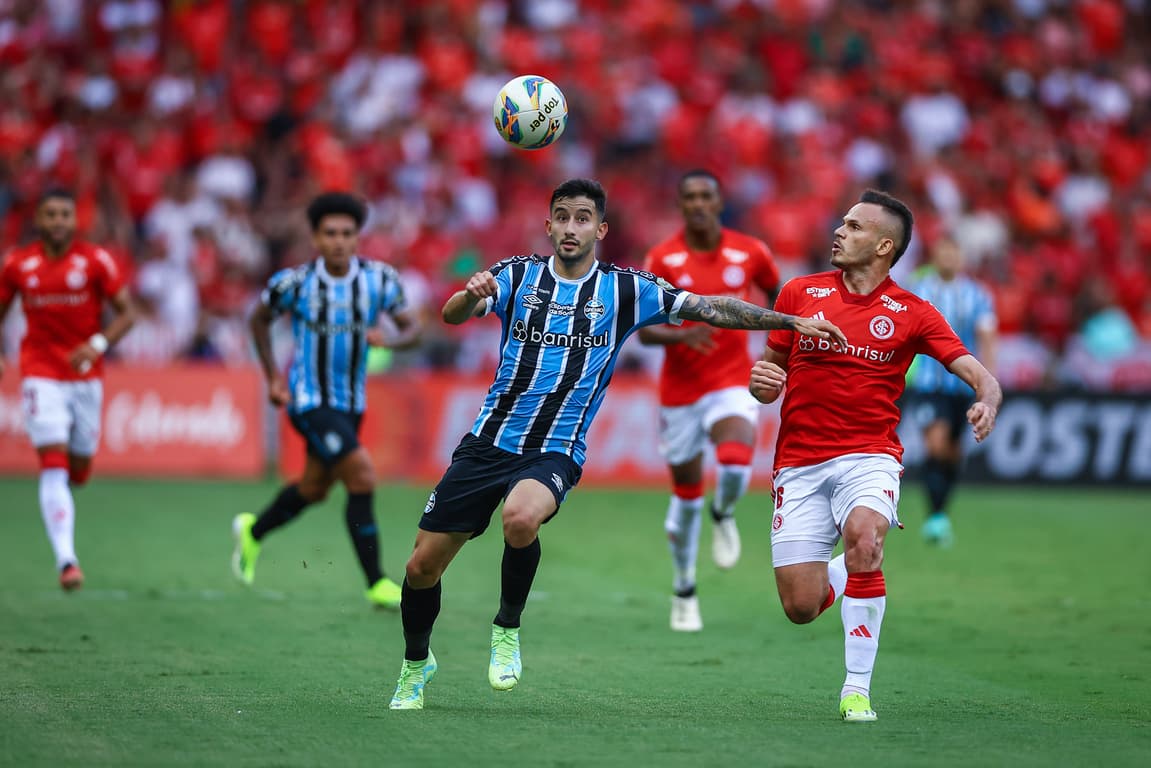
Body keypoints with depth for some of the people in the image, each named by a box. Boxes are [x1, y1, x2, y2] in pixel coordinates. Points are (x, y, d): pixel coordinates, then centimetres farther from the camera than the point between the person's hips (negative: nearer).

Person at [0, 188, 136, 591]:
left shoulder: (96, 261, -4)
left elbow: (126, 313, -3)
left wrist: (98, 345, -19)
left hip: (85, 376, 1)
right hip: (41, 374, -1)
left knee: (78, 473, 10)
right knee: (53, 465, -16)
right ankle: (66, 559, -20)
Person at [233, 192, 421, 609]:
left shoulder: (379, 278, -7)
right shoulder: (295, 282, -14)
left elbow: (412, 328, -2)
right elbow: (259, 319, 4)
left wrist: (389, 337, -24)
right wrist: (272, 377, 0)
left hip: (351, 402, 5)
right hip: (310, 399, -5)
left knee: (314, 489, 21)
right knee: (362, 478, -18)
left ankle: (253, 532, 49)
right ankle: (377, 584, -11)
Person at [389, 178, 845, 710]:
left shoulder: (624, 290, 3)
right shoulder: (517, 275, 3)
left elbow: (709, 308, 1)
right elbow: (452, 315, -11)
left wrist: (792, 321, -6)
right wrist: (471, 295, -35)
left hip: (555, 453, -2)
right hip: (488, 442, 2)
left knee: (521, 517, -35)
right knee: (423, 565, 0)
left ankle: (507, 628, -9)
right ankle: (416, 664, 29)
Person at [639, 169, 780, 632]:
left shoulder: (749, 253, -3)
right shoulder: (662, 259, -6)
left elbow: (774, 291, 17)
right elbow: (644, 330, -8)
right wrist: (681, 335, -28)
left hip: (732, 382, 0)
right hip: (680, 389, 1)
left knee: (736, 463, -29)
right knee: (686, 492, 8)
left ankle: (724, 515, 7)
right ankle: (684, 590, 28)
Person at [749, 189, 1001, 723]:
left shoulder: (912, 314, 2)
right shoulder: (799, 294, 7)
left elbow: (976, 372, -4)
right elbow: (771, 374, 15)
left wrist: (987, 401, -27)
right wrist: (762, 384, -9)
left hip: (869, 454, -2)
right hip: (800, 463, 2)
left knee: (863, 535, -35)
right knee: (800, 608, -7)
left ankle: (857, 688, -23)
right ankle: (839, 577, 33)